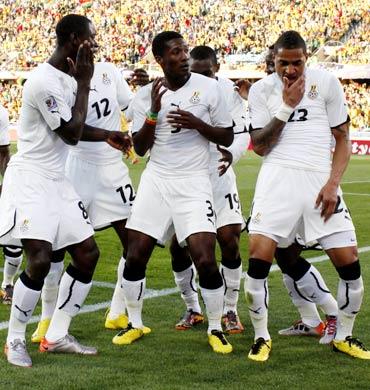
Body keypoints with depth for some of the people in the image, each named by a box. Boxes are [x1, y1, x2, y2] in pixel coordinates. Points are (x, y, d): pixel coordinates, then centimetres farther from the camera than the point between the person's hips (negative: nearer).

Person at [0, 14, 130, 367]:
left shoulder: (67, 77, 11)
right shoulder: (44, 81, -19)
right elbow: (71, 134, -14)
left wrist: (106, 136, 17)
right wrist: (84, 83, -10)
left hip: (57, 181, 10)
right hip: (30, 179, -10)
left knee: (88, 253, 6)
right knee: (40, 260, -18)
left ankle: (56, 336, 14)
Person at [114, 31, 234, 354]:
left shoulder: (208, 88, -3)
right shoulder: (145, 95, 3)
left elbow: (227, 137, 3)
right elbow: (139, 148, 2)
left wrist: (197, 123, -14)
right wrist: (154, 112, -11)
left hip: (194, 183, -2)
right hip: (156, 181, 2)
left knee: (205, 259, -13)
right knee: (135, 257, 2)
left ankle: (216, 329, 7)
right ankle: (135, 324, 23)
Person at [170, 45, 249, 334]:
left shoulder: (229, 91, -8)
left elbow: (242, 134, -9)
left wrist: (231, 153, -33)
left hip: (218, 175, -1)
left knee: (230, 240, -10)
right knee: (178, 246, 0)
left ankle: (230, 311, 8)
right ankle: (193, 310, 20)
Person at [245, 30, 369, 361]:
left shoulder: (327, 83, 6)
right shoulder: (262, 90, 7)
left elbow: (343, 140, 9)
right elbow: (260, 146, 2)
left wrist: (333, 183, -5)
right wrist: (286, 107, -8)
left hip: (320, 179, 1)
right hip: (279, 176, -1)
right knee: (259, 255, -14)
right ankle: (262, 337, 6)